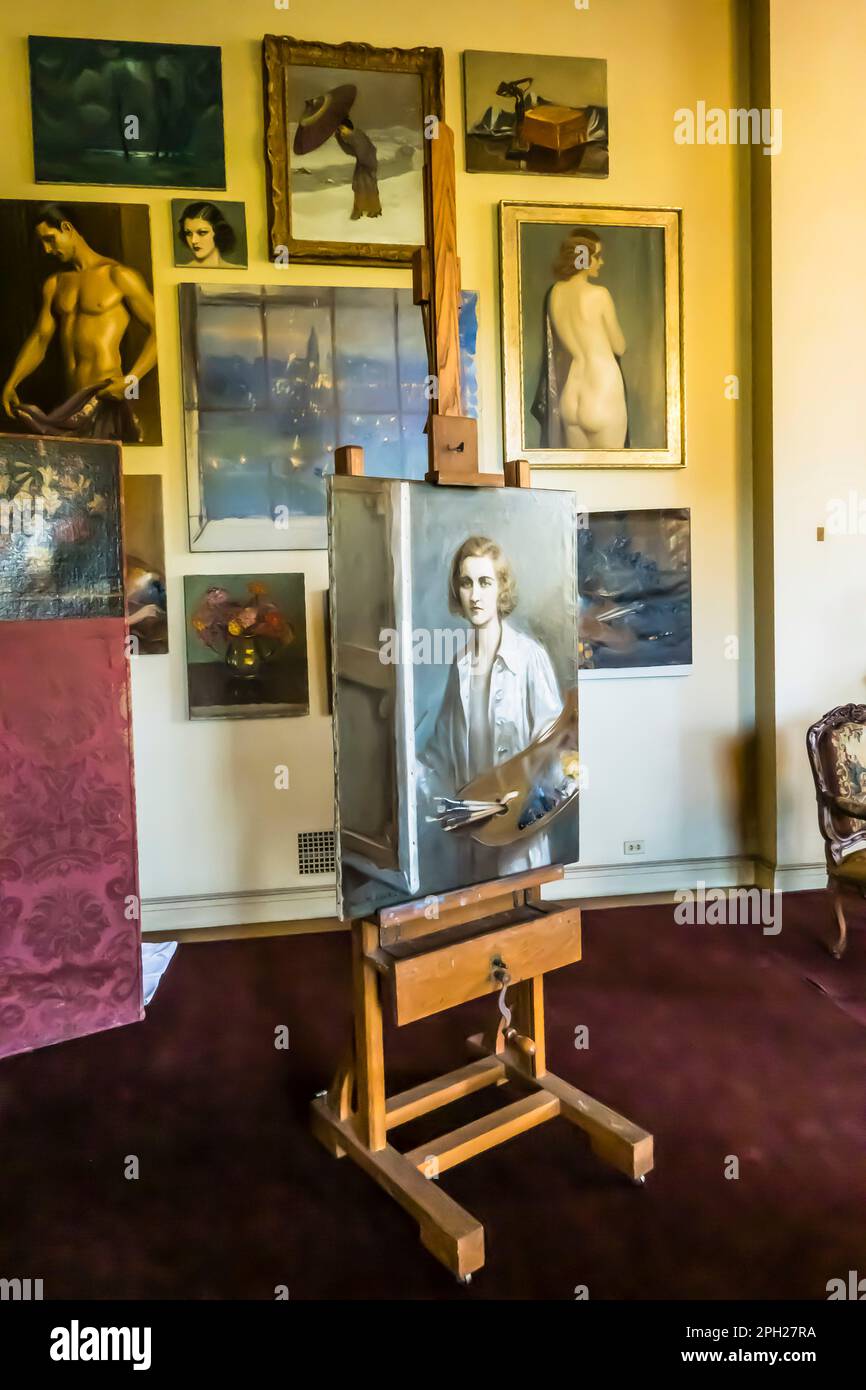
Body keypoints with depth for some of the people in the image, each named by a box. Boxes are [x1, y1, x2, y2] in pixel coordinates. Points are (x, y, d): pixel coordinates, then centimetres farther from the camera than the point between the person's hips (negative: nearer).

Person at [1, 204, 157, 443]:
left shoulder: (118, 276, 0)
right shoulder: (53, 284, 19)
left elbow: (157, 330, -5)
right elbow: (39, 338, 16)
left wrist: (131, 380, -18)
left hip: (106, 398, -5)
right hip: (72, 403, 5)